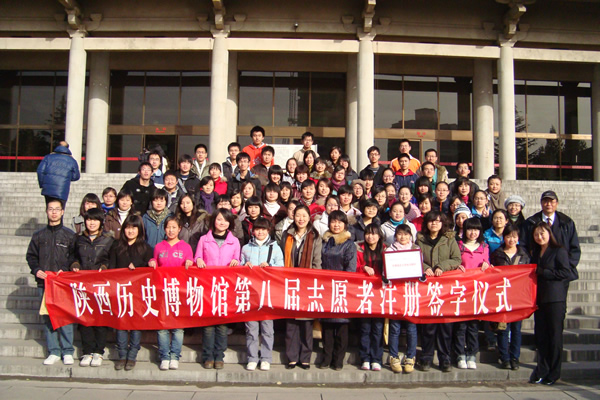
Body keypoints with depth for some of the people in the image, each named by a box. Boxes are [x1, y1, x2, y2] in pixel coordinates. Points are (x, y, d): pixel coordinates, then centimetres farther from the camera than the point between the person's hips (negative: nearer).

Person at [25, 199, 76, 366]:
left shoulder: (70, 235, 6)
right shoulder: (38, 235, 13)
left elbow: (75, 257, 1)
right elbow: (31, 256, 15)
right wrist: (36, 270, -1)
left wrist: (65, 270, -13)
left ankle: (67, 352, 5)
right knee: (47, 317, 4)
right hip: (44, 282, 3)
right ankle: (53, 352, 12)